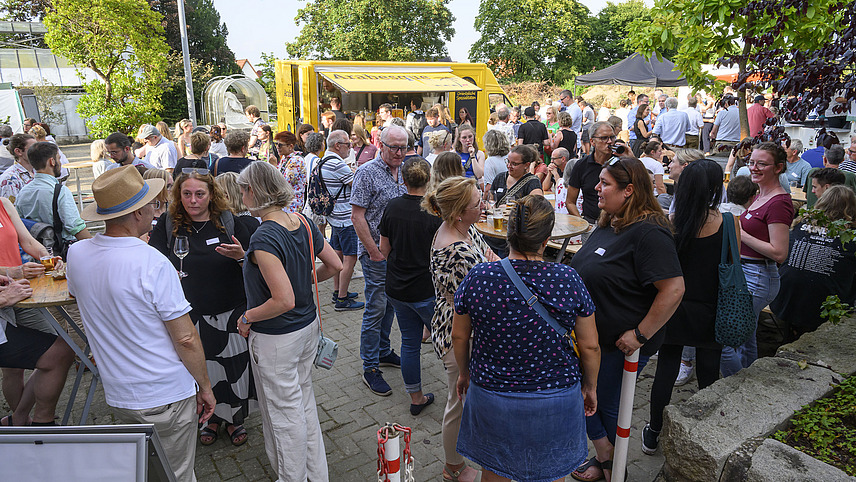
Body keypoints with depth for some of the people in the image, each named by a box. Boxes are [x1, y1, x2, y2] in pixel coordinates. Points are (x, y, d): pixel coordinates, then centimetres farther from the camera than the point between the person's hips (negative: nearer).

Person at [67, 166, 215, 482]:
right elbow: (186, 339, -20)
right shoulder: (153, 264, -25)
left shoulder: (76, 254, -5)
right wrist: (205, 387, -7)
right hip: (166, 396, -6)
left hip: (116, 393, 6)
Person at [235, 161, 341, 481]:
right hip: (308, 326, 8)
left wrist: (247, 318, -15)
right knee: (304, 401, 23)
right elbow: (334, 266, 5)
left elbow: (284, 301, -30)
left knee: (284, 413, 11)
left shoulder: (263, 239, -26)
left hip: (275, 339, -8)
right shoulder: (304, 224, -4)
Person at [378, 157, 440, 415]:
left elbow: (384, 249, 6)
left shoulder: (392, 207, -2)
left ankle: (416, 397, 29)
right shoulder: (434, 212, -17)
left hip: (396, 288, 5)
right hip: (426, 290, -5)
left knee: (409, 341, 16)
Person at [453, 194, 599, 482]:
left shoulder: (478, 277, -15)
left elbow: (459, 337, -3)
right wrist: (590, 386, 11)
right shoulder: (569, 280, -16)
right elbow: (590, 346, -7)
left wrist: (465, 373, 15)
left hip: (490, 395, 1)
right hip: (557, 400, 0)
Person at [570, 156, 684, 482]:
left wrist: (641, 334, -25)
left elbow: (673, 289, -29)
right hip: (591, 334, 8)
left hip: (620, 344, -8)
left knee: (607, 405, 11)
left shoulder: (648, 232, -24)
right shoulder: (608, 224, 5)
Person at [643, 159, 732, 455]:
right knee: (708, 375, 15)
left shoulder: (670, 222, -13)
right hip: (710, 314, 0)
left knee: (666, 370, 12)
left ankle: (653, 435, 26)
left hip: (673, 309, 0)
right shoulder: (728, 223, -14)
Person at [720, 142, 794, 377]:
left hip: (757, 278, -10)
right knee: (745, 339, 20)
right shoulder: (760, 196, 12)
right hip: (745, 273, 10)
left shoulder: (779, 203, -17)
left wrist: (741, 235, -17)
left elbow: (779, 253, -20)